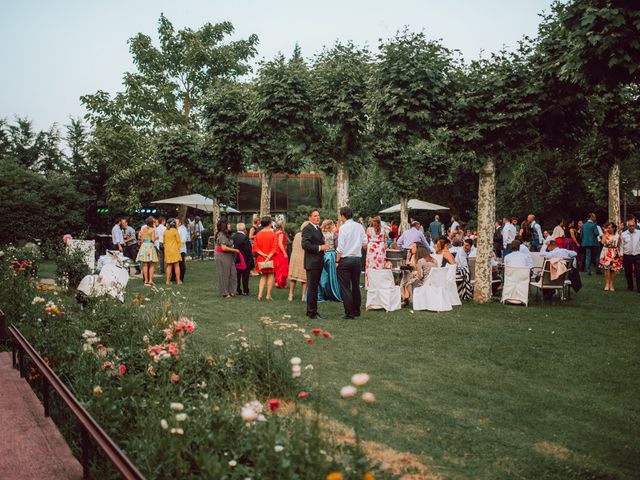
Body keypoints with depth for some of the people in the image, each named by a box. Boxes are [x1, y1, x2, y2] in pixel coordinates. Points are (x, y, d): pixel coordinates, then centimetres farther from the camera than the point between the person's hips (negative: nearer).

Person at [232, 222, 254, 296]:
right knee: (245, 276, 3)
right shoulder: (244, 237, -19)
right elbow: (248, 250, -19)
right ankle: (245, 291, 7)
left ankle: (237, 290, 21)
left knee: (237, 275, 15)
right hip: (245, 259, -6)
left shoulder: (232, 237, 0)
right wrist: (251, 259, -11)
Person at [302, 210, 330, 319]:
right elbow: (305, 244, -23)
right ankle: (312, 312, 0)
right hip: (312, 263, -9)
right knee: (312, 288, -5)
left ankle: (312, 310, 23)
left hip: (318, 262, 9)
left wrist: (324, 247, 9)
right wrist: (320, 247, -22)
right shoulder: (307, 229, -12)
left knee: (315, 287, 15)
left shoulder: (318, 229, 18)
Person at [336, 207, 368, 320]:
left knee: (345, 288, 0)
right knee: (356, 286, 16)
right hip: (357, 259, 5)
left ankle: (349, 313, -2)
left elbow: (340, 247, -13)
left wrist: (337, 260, -5)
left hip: (345, 259, -5)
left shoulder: (343, 228, -12)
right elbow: (365, 243, 5)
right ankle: (356, 311, 23)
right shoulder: (359, 226, 3)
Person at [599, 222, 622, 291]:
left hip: (614, 254, 1)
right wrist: (606, 233, -10)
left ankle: (611, 285, 9)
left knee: (613, 270, 1)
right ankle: (607, 284, -2)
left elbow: (618, 246, 11)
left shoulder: (617, 236, 5)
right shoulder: (605, 234, 3)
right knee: (607, 268, -9)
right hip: (606, 253, -1)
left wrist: (619, 254, 8)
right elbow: (603, 242, -15)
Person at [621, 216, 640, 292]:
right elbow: (621, 245, 2)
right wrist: (621, 255, -3)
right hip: (627, 256, 1)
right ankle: (630, 286, 27)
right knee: (628, 273, 11)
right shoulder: (623, 234, 0)